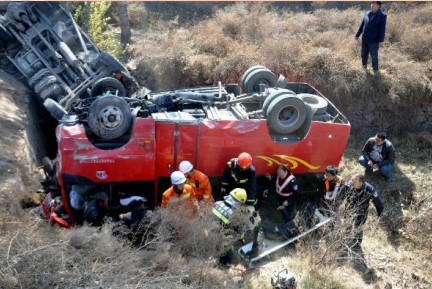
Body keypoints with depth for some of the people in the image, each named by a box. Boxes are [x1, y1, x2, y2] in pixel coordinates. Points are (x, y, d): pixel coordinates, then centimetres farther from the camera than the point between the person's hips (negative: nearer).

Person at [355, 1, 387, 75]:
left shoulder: (382, 16, -10)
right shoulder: (367, 14, 5)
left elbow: (382, 29, -13)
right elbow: (362, 25, 12)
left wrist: (380, 41, -17)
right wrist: (357, 35, 14)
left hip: (373, 41, -5)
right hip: (364, 40, 5)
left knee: (374, 56, 6)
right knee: (364, 54, 16)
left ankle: (375, 70, 22)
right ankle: (364, 67, 36)